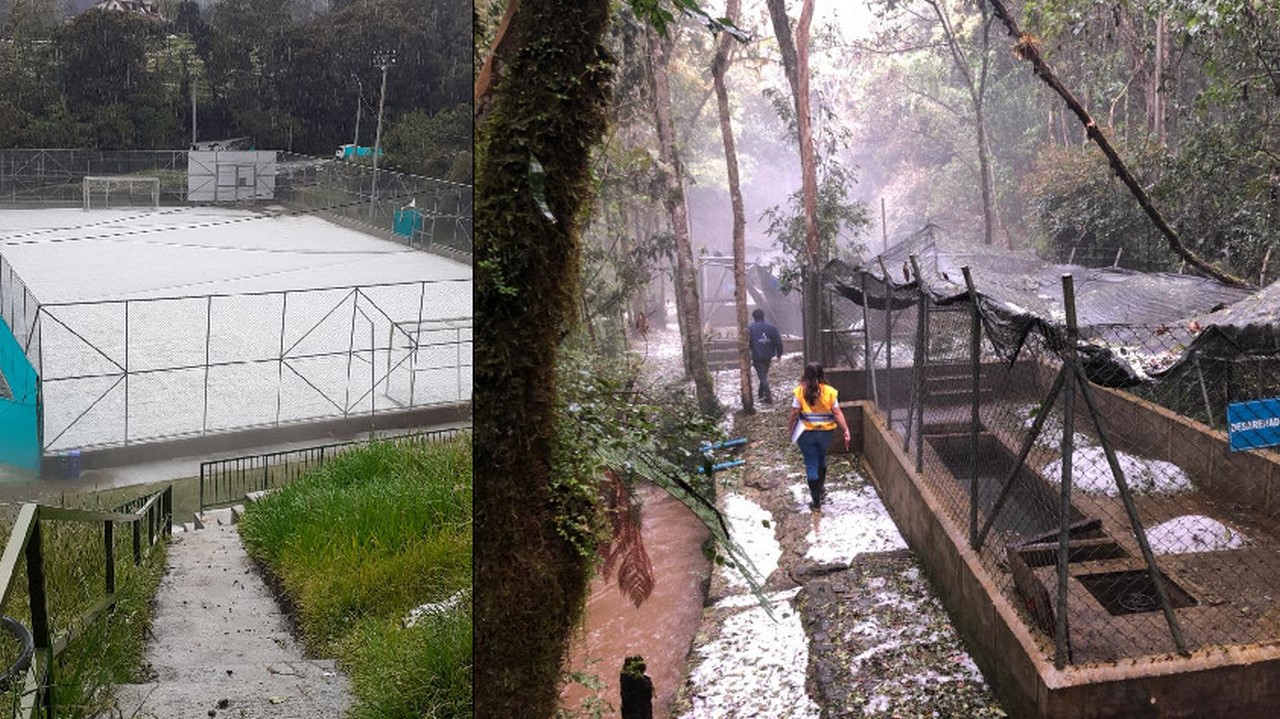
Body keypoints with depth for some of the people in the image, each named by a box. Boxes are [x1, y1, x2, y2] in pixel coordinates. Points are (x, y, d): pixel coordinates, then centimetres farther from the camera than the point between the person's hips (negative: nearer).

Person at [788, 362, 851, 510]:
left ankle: (816, 499, 6)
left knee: (811, 464, 6)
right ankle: (821, 488, 40)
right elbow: (837, 413, -9)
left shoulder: (800, 392, -12)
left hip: (807, 433, -2)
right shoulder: (830, 392, -8)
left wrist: (790, 428, 6)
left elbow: (794, 414, -10)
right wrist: (846, 430, -4)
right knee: (821, 459, 26)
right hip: (826, 432, 2)